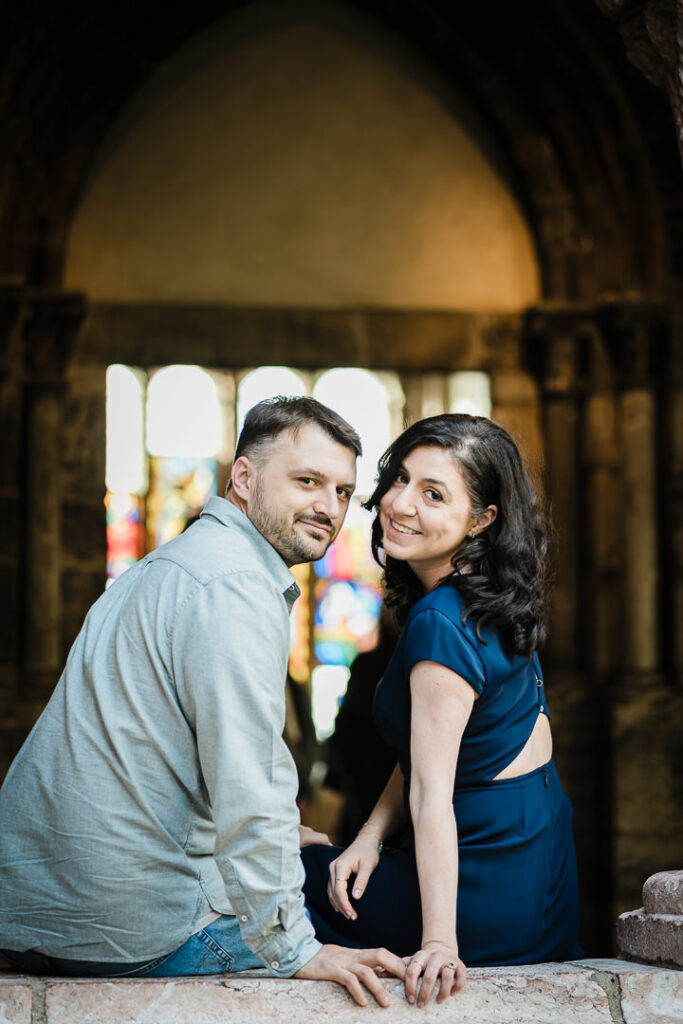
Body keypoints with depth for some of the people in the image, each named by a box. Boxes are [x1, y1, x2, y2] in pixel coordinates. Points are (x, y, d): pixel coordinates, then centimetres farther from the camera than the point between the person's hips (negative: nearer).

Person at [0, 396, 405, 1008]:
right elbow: (247, 789, -22)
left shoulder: (175, 565, 18)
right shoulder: (235, 587, -17)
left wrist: (277, 836, 29)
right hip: (127, 933, -10)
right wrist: (297, 951, -17)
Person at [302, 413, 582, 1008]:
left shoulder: (441, 627, -25)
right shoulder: (488, 600, 4)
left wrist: (440, 942, -26)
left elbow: (433, 797, -27)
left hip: (489, 894, -8)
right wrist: (371, 838, 1)